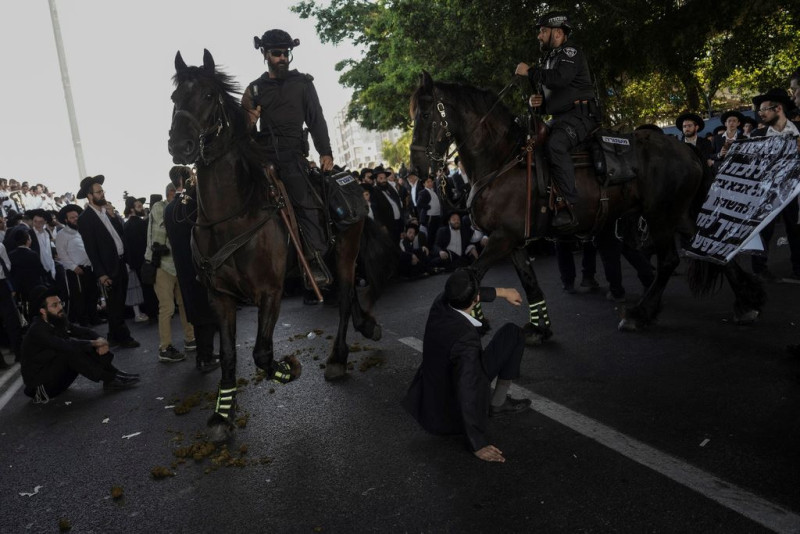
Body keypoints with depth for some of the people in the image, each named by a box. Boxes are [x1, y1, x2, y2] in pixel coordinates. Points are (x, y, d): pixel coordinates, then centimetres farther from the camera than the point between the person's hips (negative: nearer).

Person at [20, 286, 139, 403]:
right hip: (37, 380, -8)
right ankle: (111, 379, -26)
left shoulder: (59, 321, 0)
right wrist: (94, 343, -26)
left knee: (86, 348, -7)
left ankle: (113, 373, -16)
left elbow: (83, 331, 1)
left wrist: (99, 340, -20)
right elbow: (65, 346, -36)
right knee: (72, 352, -28)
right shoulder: (37, 330, -24)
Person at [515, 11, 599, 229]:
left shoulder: (570, 53, -4)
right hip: (560, 118, 11)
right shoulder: (551, 59, 25)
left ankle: (571, 207, -38)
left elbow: (560, 78, -26)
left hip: (580, 114, -10)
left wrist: (529, 71, -14)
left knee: (555, 145, -36)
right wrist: (539, 102, 9)